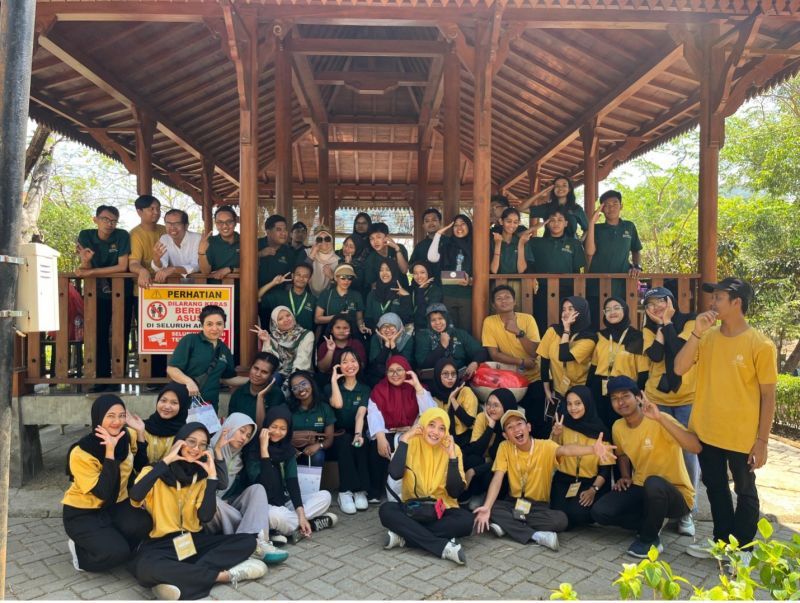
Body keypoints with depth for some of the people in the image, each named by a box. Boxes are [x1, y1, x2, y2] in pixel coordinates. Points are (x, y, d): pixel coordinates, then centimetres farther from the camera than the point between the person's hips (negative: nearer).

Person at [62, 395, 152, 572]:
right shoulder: (81, 452, -24)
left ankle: (107, 544, 5)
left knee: (143, 524, -26)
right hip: (83, 513, -5)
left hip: (116, 505, 5)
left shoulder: (128, 436, -8)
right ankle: (80, 552, 7)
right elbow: (103, 493, -29)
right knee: (116, 552, -26)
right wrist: (110, 451, -34)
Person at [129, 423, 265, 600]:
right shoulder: (155, 472, -3)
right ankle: (225, 575, -28)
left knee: (248, 541, -16)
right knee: (146, 568, -40)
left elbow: (205, 517, -9)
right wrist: (166, 460, -23)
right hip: (159, 544, -4)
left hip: (194, 540, 4)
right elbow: (135, 496, -26)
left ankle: (179, 578, -26)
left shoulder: (202, 477, 7)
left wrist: (212, 476, -12)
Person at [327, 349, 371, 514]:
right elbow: (337, 404, -18)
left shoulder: (365, 390, 7)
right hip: (338, 436, -1)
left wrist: (358, 434, -29)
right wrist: (334, 379, -11)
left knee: (359, 444, -33)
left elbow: (360, 414, -11)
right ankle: (345, 492, -36)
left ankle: (360, 490, -31)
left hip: (355, 433, 1)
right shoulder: (331, 387, 6)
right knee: (346, 442, -34)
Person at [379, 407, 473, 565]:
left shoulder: (453, 449, -5)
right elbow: (395, 474, -23)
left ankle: (404, 535, -22)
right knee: (386, 510, -29)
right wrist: (404, 440, -21)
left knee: (466, 520, -30)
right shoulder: (411, 444, -6)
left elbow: (455, 492, -12)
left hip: (442, 510, 0)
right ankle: (443, 546, -31)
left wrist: (452, 457, -20)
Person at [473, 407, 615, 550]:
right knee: (491, 509, -28)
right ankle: (536, 536, -26)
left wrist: (592, 449, -58)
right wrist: (486, 507, -30)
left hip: (539, 506, -1)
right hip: (514, 503, 1)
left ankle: (507, 525, -21)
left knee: (561, 519, -31)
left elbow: (565, 449, -36)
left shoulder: (546, 446, -15)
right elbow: (497, 479, -15)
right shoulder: (504, 448, -8)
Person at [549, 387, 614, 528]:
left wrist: (593, 489, -17)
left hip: (591, 482, -1)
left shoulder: (600, 431, -6)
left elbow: (605, 467, -4)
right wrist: (555, 435, -17)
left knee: (577, 513, -26)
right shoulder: (563, 425, -1)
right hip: (564, 480, 2)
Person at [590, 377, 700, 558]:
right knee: (599, 512, -15)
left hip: (676, 493, -5)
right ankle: (652, 524, 6)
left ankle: (650, 538, -13)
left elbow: (696, 447, -37)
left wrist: (660, 418, -41)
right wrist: (625, 477, 3)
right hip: (640, 488, 6)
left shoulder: (659, 421, -21)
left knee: (653, 483, -40)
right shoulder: (618, 427, 0)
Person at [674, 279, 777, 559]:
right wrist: (696, 333, -18)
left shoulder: (760, 345, -13)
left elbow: (768, 396, -10)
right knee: (715, 488, 19)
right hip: (706, 430, 5)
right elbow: (679, 368, -10)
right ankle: (722, 540, 37)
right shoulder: (708, 336, 0)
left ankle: (742, 549, 30)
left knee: (745, 491, 14)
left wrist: (762, 440, -10)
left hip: (742, 436, -5)